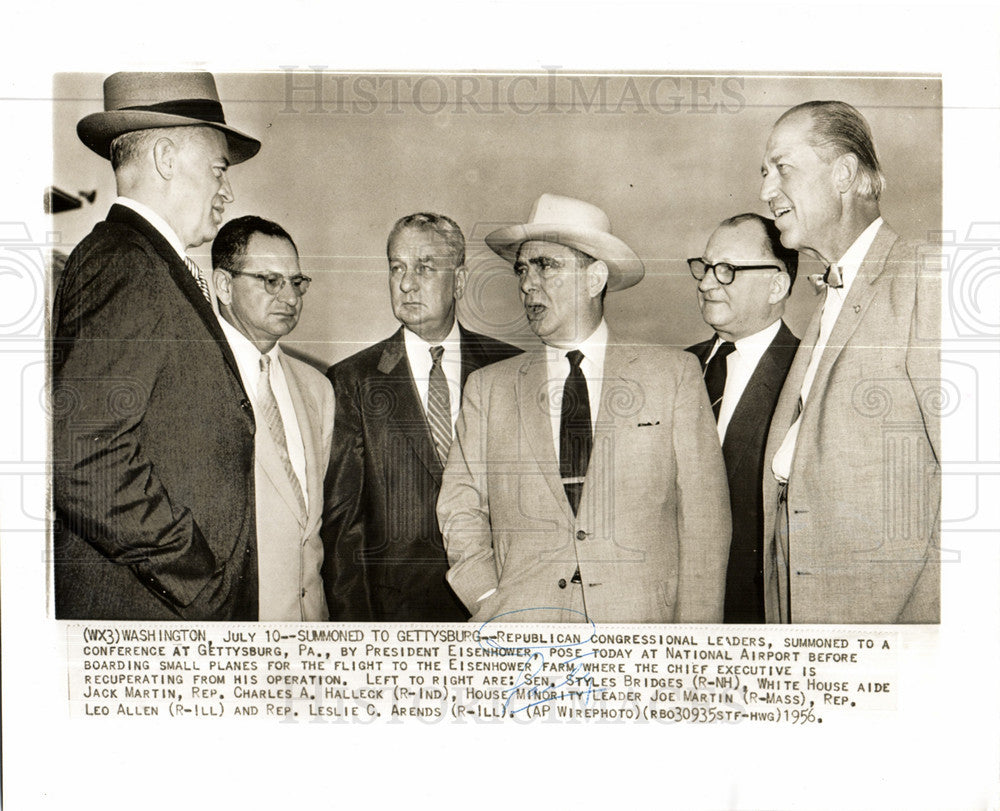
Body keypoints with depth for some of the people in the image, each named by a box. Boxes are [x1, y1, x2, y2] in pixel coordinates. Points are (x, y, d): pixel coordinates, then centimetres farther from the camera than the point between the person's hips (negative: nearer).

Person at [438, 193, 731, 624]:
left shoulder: (675, 374, 6)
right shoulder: (488, 387, 11)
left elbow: (704, 518, 3)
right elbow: (461, 508, 10)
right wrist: (491, 605, -5)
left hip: (643, 627, 1)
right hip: (521, 622, 0)